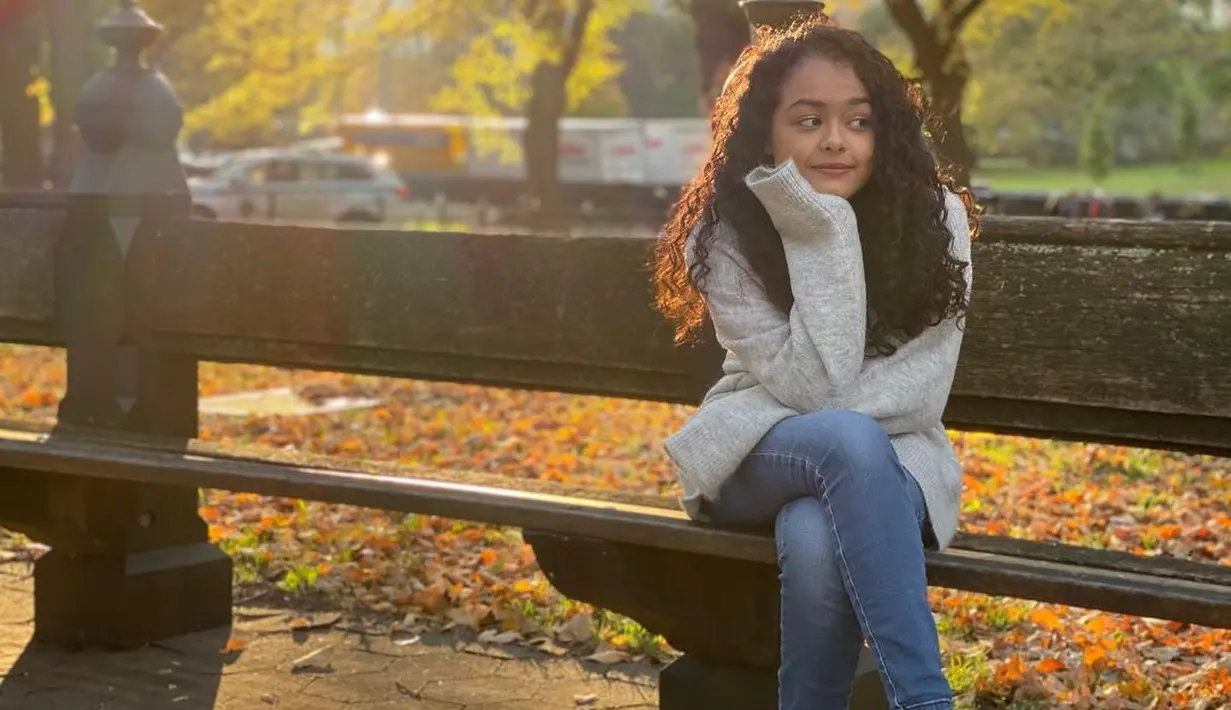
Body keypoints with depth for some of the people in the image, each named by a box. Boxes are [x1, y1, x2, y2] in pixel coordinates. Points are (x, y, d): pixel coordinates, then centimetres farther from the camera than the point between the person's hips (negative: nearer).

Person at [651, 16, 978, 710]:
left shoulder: (936, 218, -7)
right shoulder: (728, 236, -11)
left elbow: (920, 387, -11)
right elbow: (814, 386, -20)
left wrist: (824, 422, -24)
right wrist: (823, 235, -24)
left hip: (889, 460, 0)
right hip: (760, 463, 0)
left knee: (817, 537, -36)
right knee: (847, 440, -37)